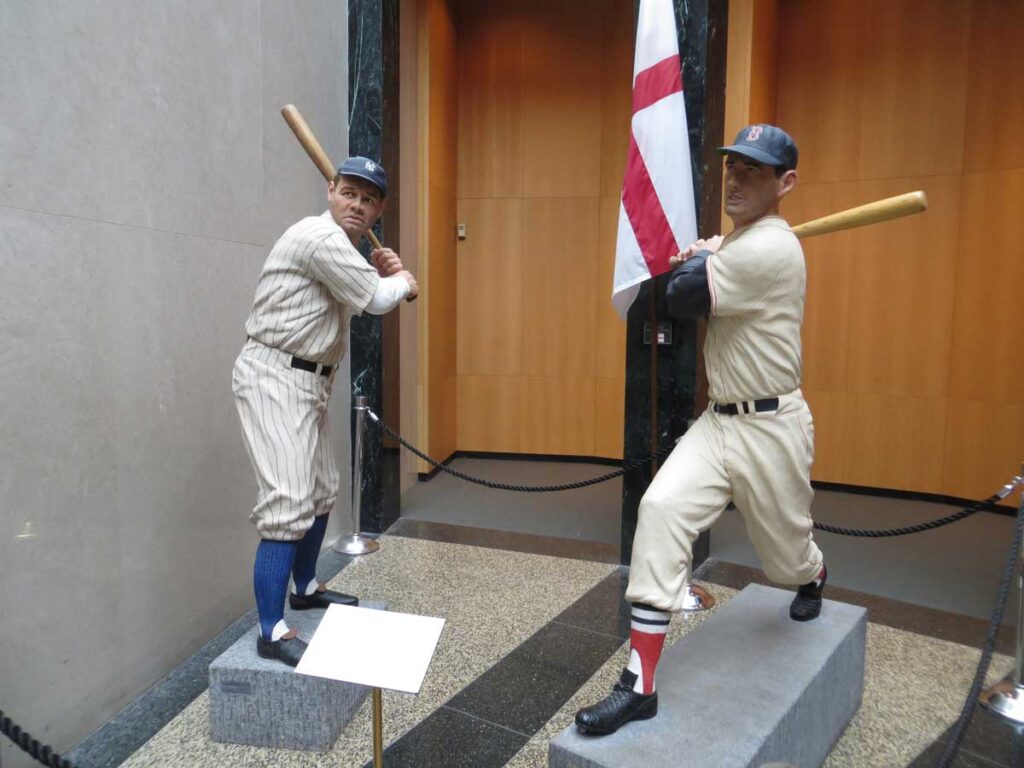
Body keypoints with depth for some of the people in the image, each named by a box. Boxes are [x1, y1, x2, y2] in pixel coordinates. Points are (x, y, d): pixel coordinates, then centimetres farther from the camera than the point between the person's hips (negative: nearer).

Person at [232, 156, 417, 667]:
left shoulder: (340, 243, 16)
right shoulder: (321, 235, -16)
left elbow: (365, 297, 23)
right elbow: (374, 300, -15)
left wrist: (383, 273, 5)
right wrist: (403, 280, 5)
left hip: (306, 381, 11)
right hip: (274, 379, -11)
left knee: (322, 490, 20)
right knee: (289, 504, -16)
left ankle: (305, 588, 38)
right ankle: (272, 634, -10)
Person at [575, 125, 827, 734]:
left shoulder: (769, 247, -20)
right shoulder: (738, 241, 11)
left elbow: (682, 298, -22)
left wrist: (702, 255, -3)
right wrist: (701, 257, -2)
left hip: (771, 428, -7)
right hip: (718, 421, 7)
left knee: (787, 554, 13)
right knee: (661, 510, -15)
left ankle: (813, 576, 57)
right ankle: (640, 685, -11)